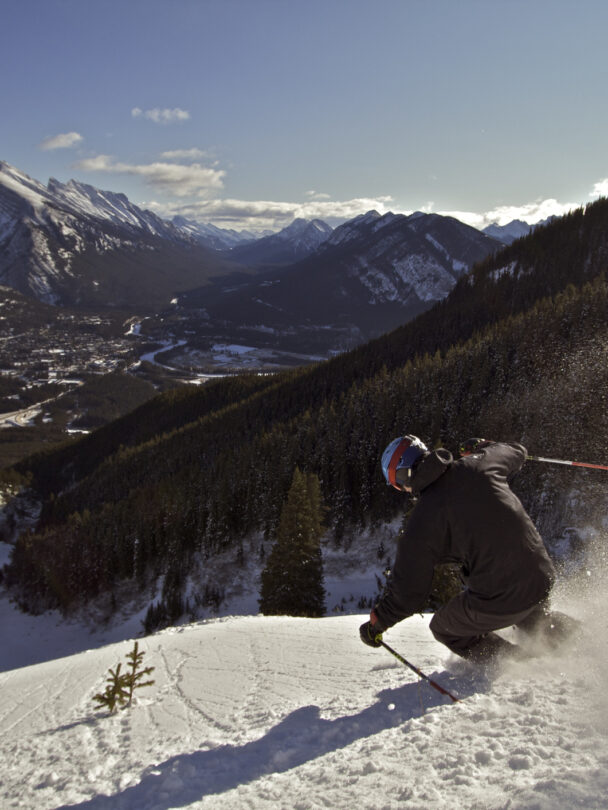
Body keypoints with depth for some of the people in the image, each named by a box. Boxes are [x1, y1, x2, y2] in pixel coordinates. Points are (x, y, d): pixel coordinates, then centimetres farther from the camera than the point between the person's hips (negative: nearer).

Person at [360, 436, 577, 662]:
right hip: (542, 577, 7)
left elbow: (408, 592, -7)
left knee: (443, 628, 21)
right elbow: (517, 452, 20)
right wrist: (481, 446, 38)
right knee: (535, 619, 40)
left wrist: (376, 624, 9)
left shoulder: (422, 520, -15)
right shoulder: (477, 464, -5)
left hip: (498, 600, -6)